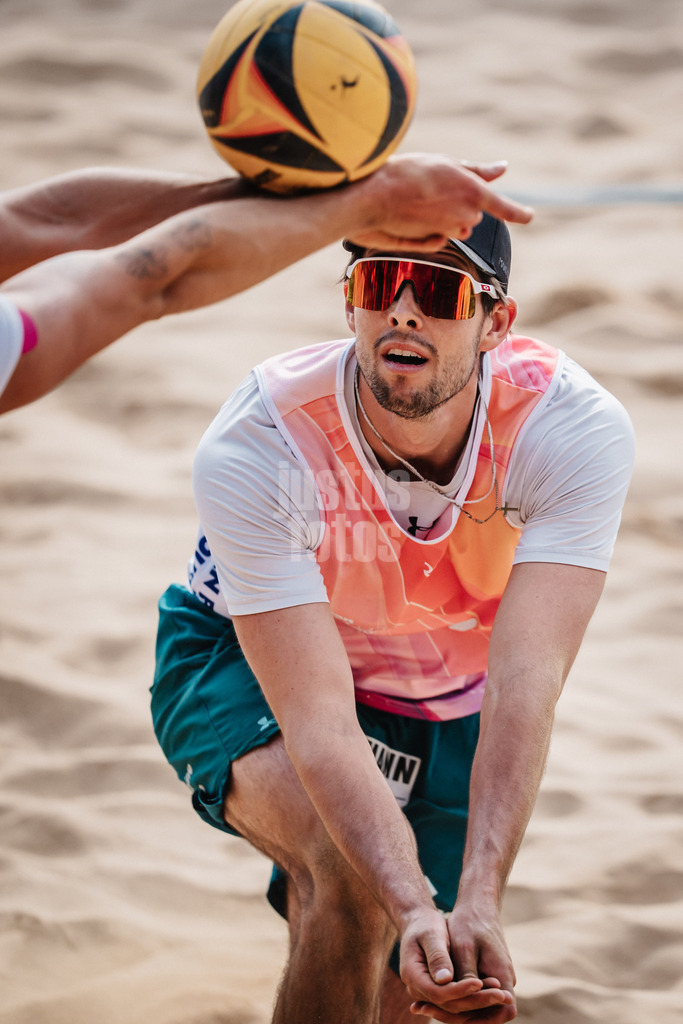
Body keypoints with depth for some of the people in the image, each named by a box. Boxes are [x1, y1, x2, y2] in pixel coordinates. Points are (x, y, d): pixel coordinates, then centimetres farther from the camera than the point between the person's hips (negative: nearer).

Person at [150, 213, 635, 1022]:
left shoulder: (576, 429, -32)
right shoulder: (253, 449, -35)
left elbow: (524, 685, -41)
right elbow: (320, 724, -40)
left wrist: (478, 902, -54)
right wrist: (416, 911, -55)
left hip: (447, 707, 3)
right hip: (248, 674, -3)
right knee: (355, 872, -33)